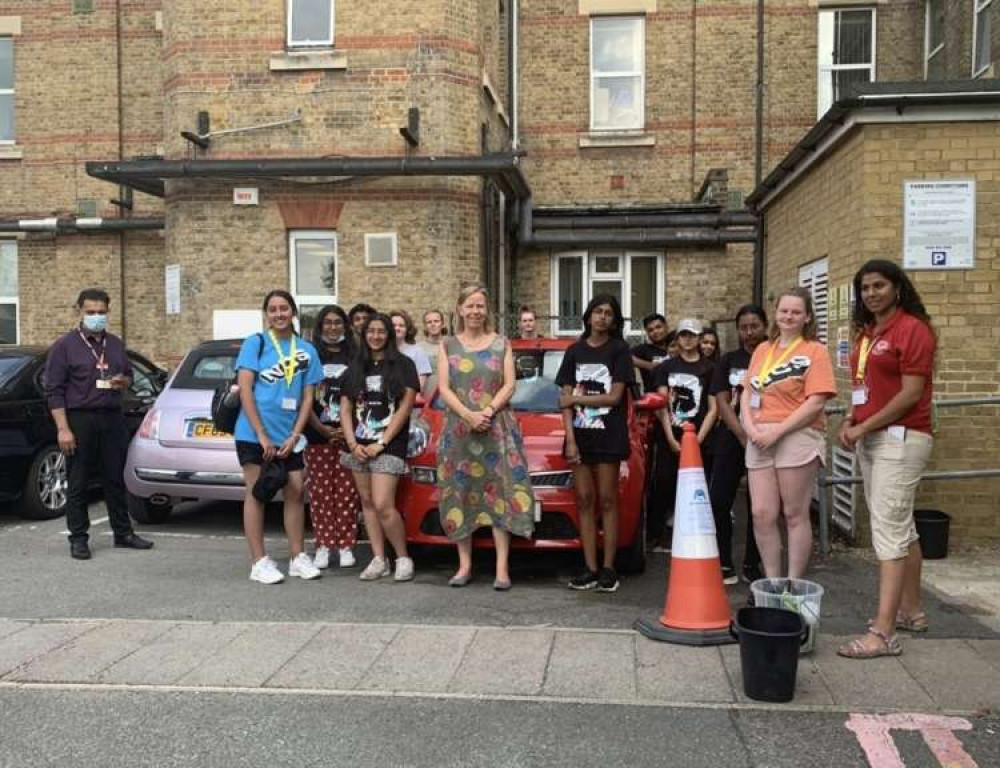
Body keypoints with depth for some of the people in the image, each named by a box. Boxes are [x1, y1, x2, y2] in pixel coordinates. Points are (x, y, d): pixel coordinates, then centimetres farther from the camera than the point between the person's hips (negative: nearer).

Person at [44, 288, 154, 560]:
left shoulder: (115, 344, 14)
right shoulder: (65, 346, -2)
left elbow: (128, 376, 25)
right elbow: (54, 391, -6)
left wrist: (123, 382, -1)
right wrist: (63, 428, -14)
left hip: (112, 418, 5)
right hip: (80, 419, -5)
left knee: (116, 479, 11)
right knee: (78, 483, 2)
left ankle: (123, 533, 20)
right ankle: (78, 539, 10)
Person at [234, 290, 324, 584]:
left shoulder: (306, 350, 7)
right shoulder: (255, 343, -2)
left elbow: (307, 397, 7)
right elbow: (245, 390, -8)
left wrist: (294, 436, -4)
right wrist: (262, 435, -13)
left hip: (289, 437, 4)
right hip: (254, 434, -3)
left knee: (295, 493, 6)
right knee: (256, 494, 1)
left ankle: (298, 557, 18)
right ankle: (259, 562, 7)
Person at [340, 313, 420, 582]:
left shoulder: (403, 365, 2)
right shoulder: (355, 368, 15)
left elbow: (405, 407, -5)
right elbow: (345, 409, 11)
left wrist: (381, 443, -9)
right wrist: (353, 443, -3)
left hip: (389, 445, -5)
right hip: (359, 446, 5)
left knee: (383, 505, -14)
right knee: (367, 502, 6)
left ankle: (403, 558, 1)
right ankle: (379, 560, 13)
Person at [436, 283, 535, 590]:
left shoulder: (501, 344, 8)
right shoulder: (448, 346, 10)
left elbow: (509, 385, 1)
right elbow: (443, 388, 1)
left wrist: (489, 411, -15)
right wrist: (468, 415, -14)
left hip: (498, 428, -1)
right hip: (458, 429, 1)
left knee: (500, 493, -7)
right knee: (460, 495, 1)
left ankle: (502, 568, -6)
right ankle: (464, 565, 10)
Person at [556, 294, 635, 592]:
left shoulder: (619, 350, 0)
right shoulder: (574, 352, 10)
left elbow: (614, 397, -8)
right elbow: (567, 399, 4)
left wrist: (576, 399, -3)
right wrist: (570, 439, -5)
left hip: (609, 436, -3)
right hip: (580, 434, 4)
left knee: (607, 501, 0)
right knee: (585, 501, 4)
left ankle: (608, 568, 4)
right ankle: (590, 569, 8)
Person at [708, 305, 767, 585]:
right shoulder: (728, 361, 9)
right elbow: (722, 403, 0)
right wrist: (744, 436, -13)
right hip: (731, 441, 1)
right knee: (718, 501, -5)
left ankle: (752, 566, 17)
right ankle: (724, 566, 5)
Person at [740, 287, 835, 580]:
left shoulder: (815, 350, -1)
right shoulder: (762, 350, 17)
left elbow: (815, 402, -10)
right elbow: (747, 394, 14)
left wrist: (777, 431, -16)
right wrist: (751, 428, -4)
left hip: (797, 438, -5)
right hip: (759, 441, 5)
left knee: (795, 515, 2)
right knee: (762, 514, 2)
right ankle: (772, 583, 14)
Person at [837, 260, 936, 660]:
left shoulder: (913, 329, -10)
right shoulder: (866, 333, 15)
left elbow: (912, 392, -16)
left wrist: (864, 428, -14)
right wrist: (849, 422, 2)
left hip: (900, 438, -8)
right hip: (870, 439, 9)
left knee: (888, 529, -12)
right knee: (900, 525, 15)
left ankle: (883, 633, -11)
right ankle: (911, 611, 26)